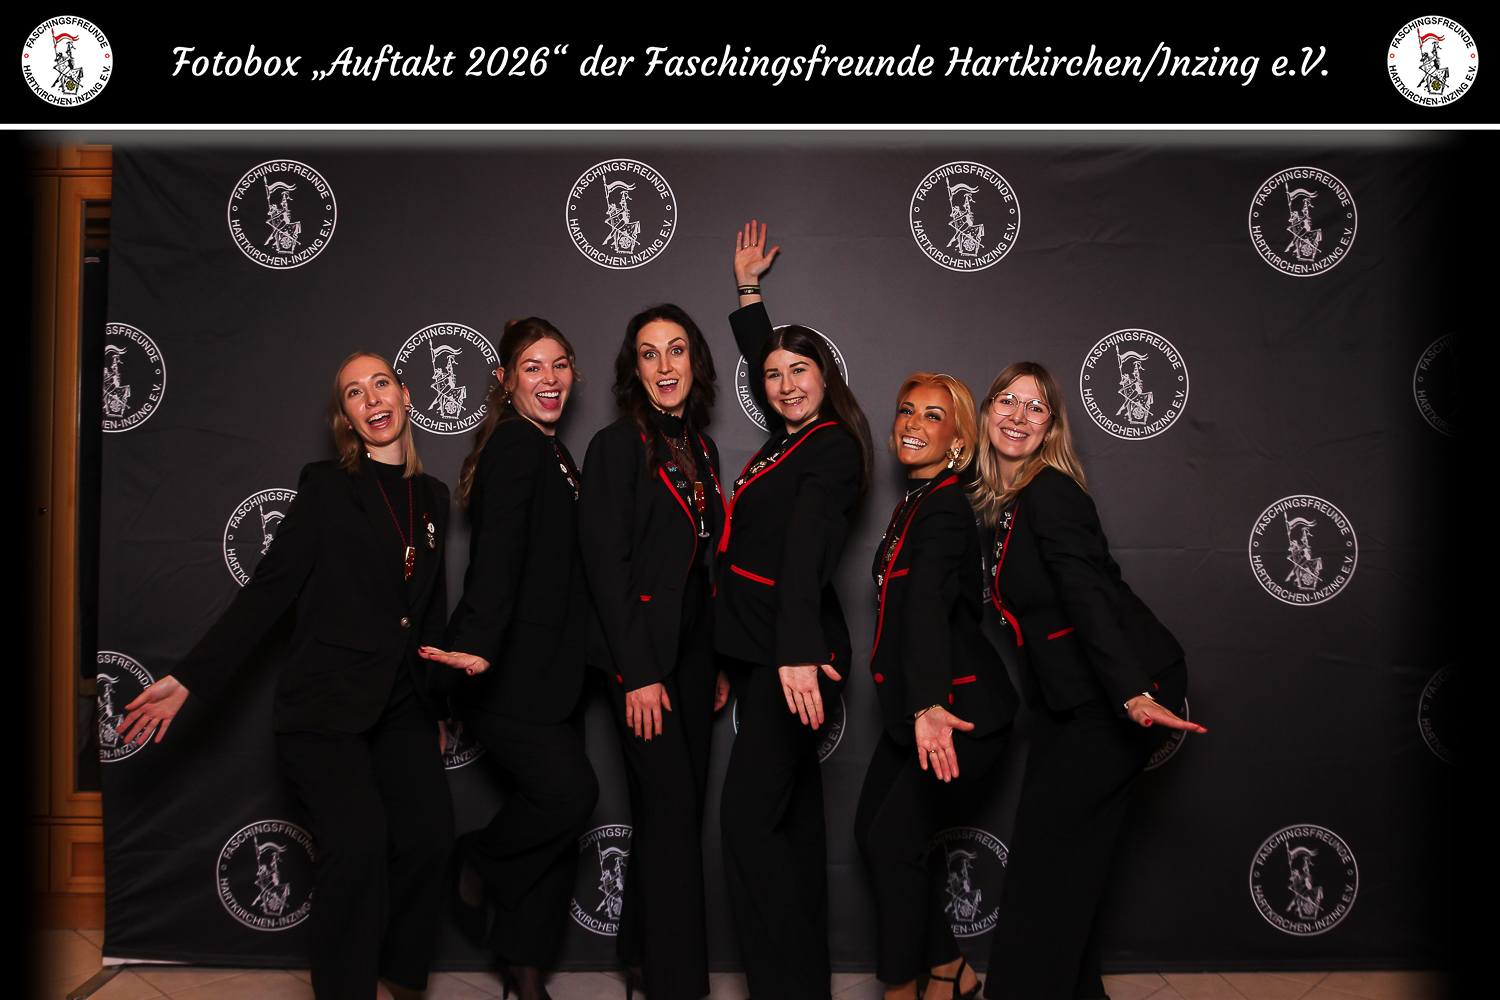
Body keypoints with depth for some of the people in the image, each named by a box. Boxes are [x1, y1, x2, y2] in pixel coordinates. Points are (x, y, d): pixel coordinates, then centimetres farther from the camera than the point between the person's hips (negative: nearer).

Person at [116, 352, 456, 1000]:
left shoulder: (432, 496, 13)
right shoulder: (326, 487, -1)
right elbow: (267, 591, -4)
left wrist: (439, 704, 22)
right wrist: (189, 680, -10)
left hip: (403, 705, 4)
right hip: (325, 706, -4)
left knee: (428, 837, -10)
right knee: (357, 844, -20)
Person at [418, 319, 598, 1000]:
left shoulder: (552, 452, 19)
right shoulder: (514, 446, -11)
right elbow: (497, 552, -26)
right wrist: (479, 643, -37)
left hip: (553, 669, 9)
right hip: (512, 672, -9)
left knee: (558, 825, 8)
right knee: (571, 792, -16)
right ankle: (477, 861, 12)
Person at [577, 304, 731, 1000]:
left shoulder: (702, 449, 13)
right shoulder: (617, 446, -8)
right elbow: (606, 565, -13)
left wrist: (721, 662, 11)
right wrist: (638, 672, -17)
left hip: (694, 649, 7)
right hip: (644, 655, -7)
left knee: (676, 809, 11)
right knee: (672, 812, -5)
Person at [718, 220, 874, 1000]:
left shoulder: (833, 447, -9)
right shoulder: (787, 439, 14)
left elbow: (807, 548, -25)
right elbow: (760, 357, 35)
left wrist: (797, 650, -35)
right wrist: (748, 290, 39)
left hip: (797, 653, -9)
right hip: (759, 649, 9)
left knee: (748, 816, -14)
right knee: (792, 814, 13)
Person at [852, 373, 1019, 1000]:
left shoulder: (945, 508, -18)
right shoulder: (913, 501, 11)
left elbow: (928, 605, -35)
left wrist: (929, 706, -45)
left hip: (960, 710, -9)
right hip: (919, 703, 9)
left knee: (894, 841, -7)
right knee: (870, 830, 11)